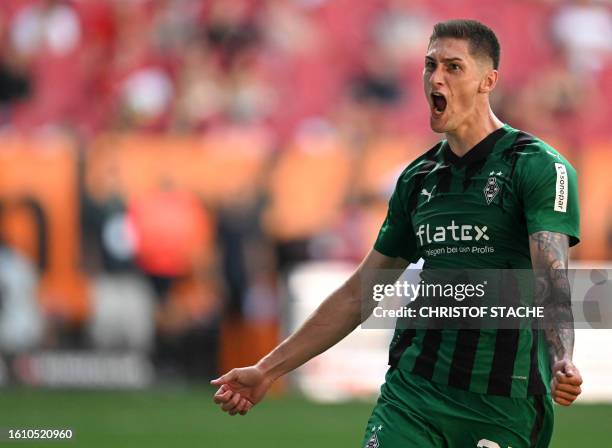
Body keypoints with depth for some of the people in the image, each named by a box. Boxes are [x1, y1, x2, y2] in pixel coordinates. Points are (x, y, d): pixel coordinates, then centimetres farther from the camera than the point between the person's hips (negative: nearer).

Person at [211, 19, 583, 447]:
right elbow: (360, 292, 19)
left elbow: (551, 271, -22)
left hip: (503, 405, -5)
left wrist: (562, 362, -40)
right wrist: (268, 370, 17)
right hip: (412, 392, 5)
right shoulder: (418, 178, 13)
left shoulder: (542, 167, -7)